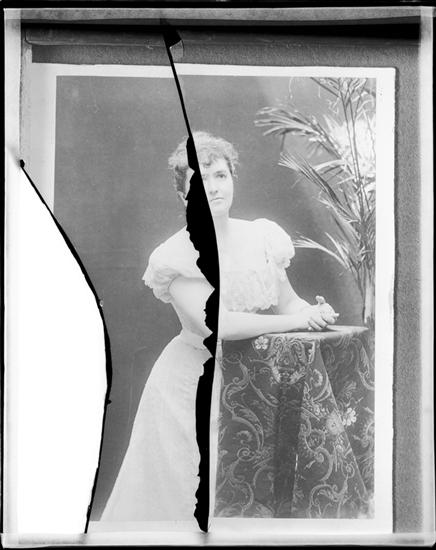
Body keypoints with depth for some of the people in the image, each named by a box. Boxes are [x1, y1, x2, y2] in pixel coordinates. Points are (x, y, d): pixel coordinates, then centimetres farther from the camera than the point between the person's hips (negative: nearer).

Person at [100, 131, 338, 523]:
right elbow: (214, 323, -26)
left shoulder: (261, 237, -3)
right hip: (192, 384, -4)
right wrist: (294, 321, -26)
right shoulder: (177, 255, -16)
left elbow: (287, 302, 1)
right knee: (185, 490, 8)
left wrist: (315, 311, -22)